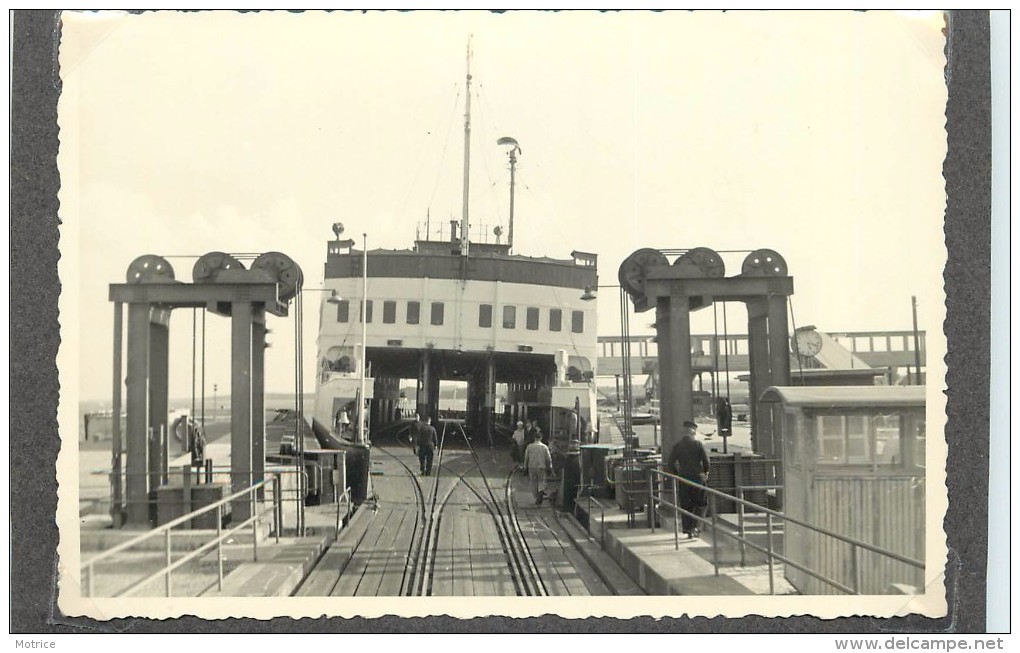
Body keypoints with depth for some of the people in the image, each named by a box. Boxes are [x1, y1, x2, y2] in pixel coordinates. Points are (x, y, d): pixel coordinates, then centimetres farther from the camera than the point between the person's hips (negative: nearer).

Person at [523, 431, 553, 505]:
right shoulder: (544, 447, -5)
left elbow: (526, 458, 1)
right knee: (541, 481, 12)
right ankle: (541, 491, -19)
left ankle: (537, 499, 13)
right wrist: (550, 468, 8)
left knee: (534, 483, 11)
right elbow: (548, 459, -3)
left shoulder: (529, 446, -4)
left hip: (532, 467, 1)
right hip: (542, 467, -1)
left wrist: (525, 467, 12)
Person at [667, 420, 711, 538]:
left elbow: (671, 463, 2)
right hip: (698, 477, -2)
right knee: (701, 504, 9)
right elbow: (706, 460, -7)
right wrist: (705, 472, 10)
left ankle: (688, 530, 7)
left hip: (683, 478, 2)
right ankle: (695, 526, -4)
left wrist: (677, 474, 15)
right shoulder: (698, 444, -5)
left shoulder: (677, 446, 2)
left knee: (685, 506, 8)